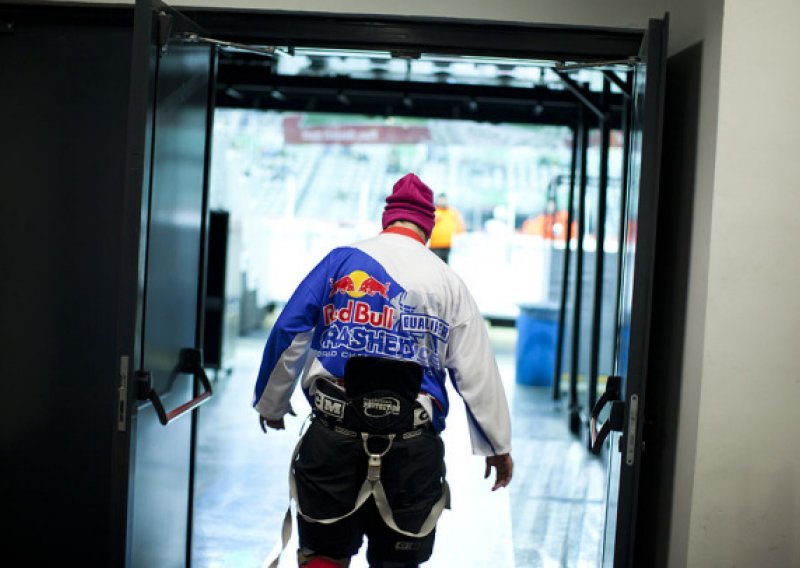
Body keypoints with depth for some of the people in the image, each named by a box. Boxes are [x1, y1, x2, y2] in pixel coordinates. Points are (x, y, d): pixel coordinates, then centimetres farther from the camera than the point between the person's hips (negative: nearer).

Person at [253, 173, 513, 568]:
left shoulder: (340, 261, 4)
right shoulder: (449, 283, 6)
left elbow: (289, 333, 0)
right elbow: (477, 372, 5)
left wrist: (271, 403, 15)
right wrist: (498, 446, 15)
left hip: (335, 435, 0)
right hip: (411, 447, 0)